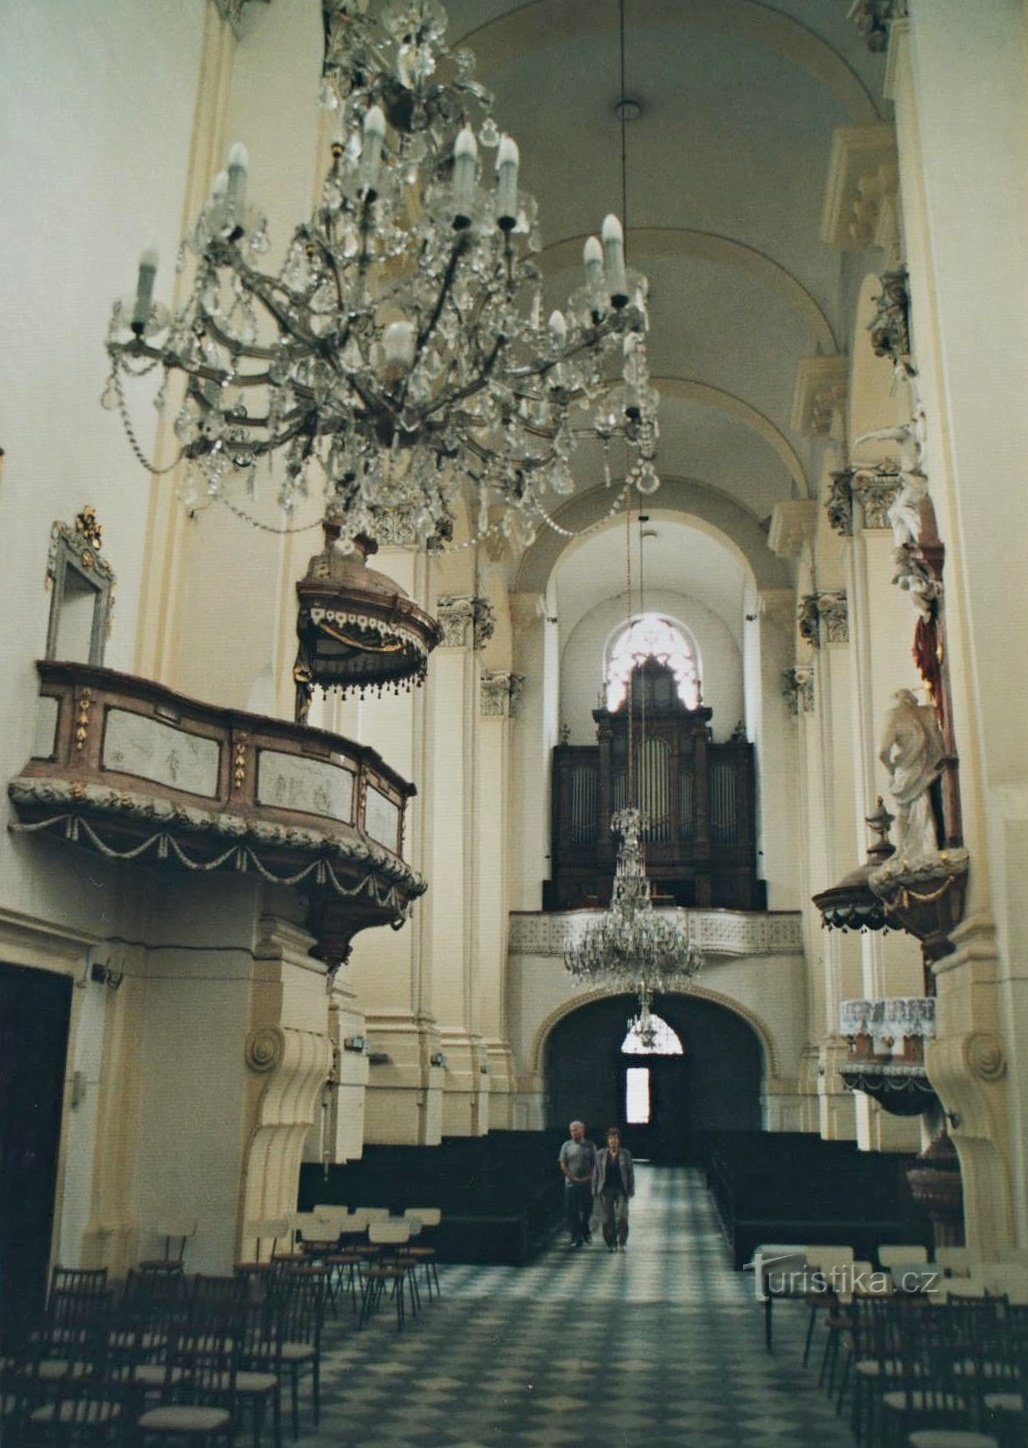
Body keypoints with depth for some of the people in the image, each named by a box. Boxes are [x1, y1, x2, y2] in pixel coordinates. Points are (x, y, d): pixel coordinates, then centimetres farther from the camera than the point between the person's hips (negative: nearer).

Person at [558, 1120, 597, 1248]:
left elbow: (595, 1164, 3)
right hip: (571, 1184, 0)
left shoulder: (590, 1146, 4)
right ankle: (576, 1237, 7)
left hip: (587, 1184, 0)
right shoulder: (567, 1146, 5)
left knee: (587, 1209, 5)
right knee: (572, 1211, 0)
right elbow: (562, 1164, 2)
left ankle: (585, 1231, 28)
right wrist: (573, 1178, -8)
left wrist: (589, 1177, -10)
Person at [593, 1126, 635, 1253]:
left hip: (621, 1191, -1)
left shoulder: (626, 1154, 2)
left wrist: (631, 1190, 0)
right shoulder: (601, 1154, 4)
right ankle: (611, 1244, 14)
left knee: (622, 1216, -10)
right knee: (608, 1218, 3)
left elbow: (631, 1174, 5)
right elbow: (596, 1173, 7)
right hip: (606, 1190, 1)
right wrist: (595, 1190, 3)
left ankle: (622, 1242, 5)